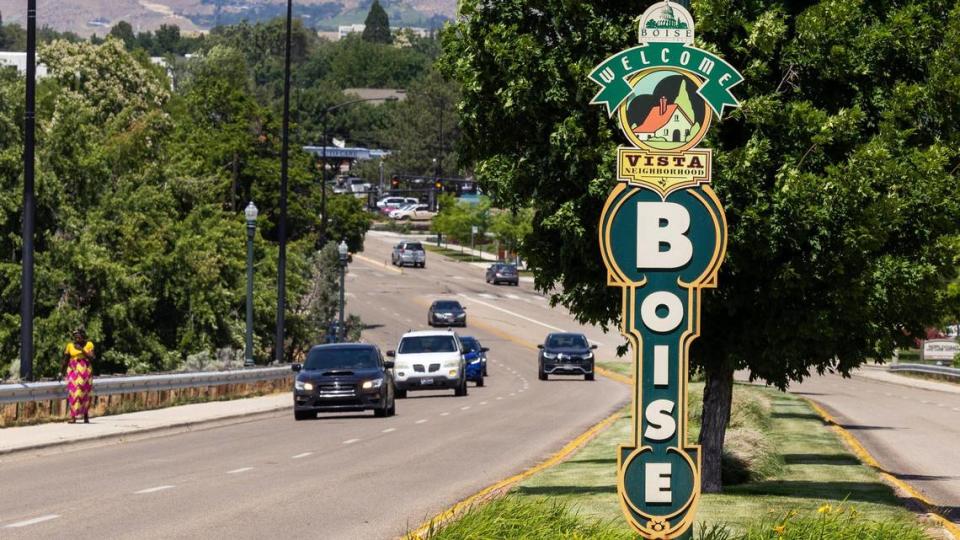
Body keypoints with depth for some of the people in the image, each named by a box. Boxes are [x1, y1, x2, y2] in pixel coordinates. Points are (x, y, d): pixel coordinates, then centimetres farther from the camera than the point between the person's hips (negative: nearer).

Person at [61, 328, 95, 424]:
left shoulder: (89, 345, 0)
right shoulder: (70, 346, 2)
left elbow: (92, 358, -9)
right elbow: (65, 360, 7)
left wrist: (82, 350, -18)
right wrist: (61, 372, 5)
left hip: (85, 372, 0)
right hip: (73, 372, 0)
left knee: (85, 394, 4)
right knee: (73, 393, -9)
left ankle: (86, 416, 16)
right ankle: (73, 417, -12)